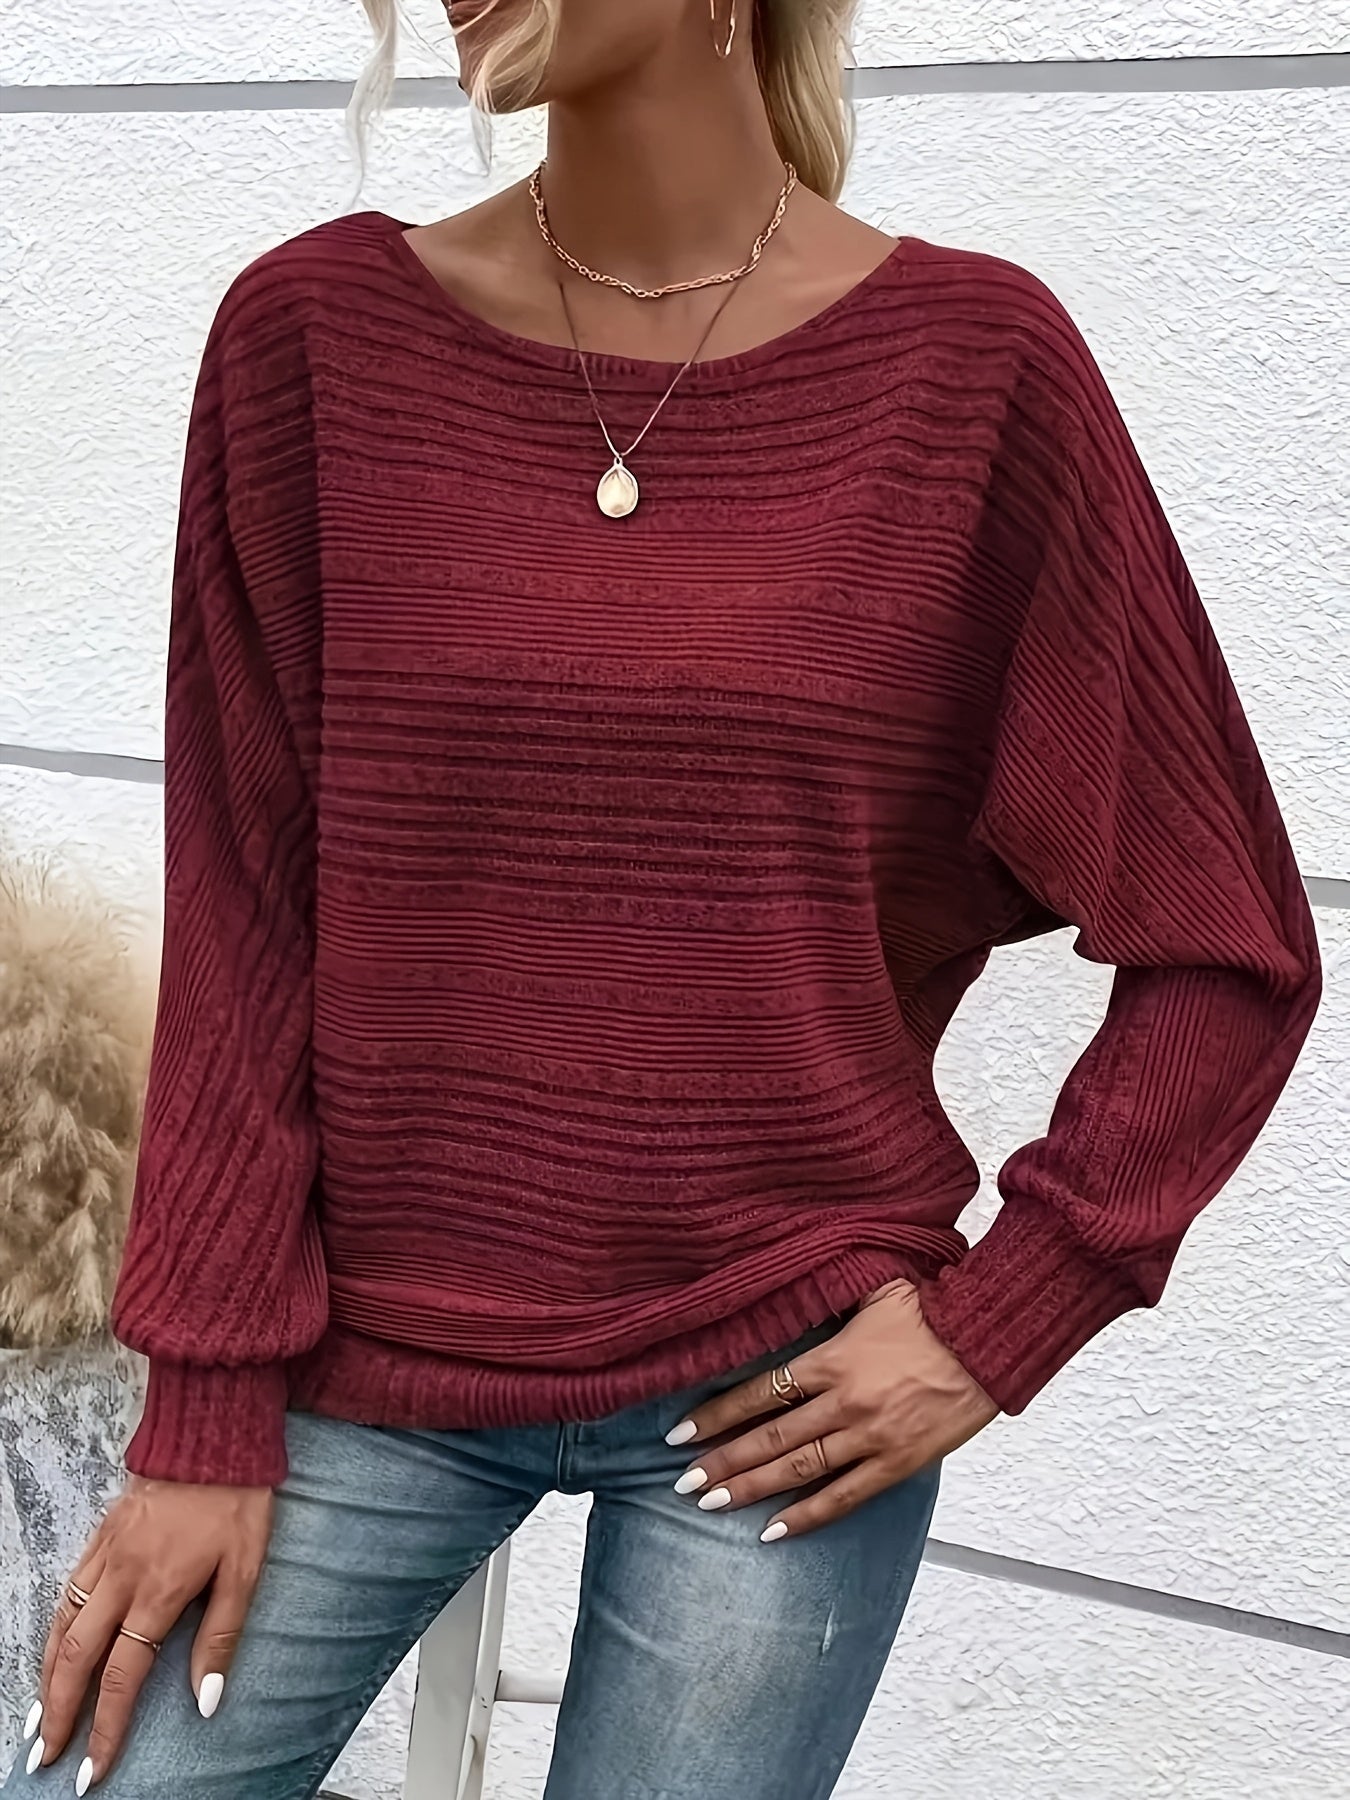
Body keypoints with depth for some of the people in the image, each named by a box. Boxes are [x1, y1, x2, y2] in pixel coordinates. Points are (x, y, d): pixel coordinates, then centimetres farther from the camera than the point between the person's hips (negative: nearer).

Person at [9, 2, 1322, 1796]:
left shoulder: (974, 363, -8)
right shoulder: (316, 330, -4)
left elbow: (1231, 951, -1)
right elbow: (241, 921, -2)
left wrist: (1005, 1319, -6)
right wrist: (205, 1406, -2)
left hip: (781, 1392, -1)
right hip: (360, 1350, 2)